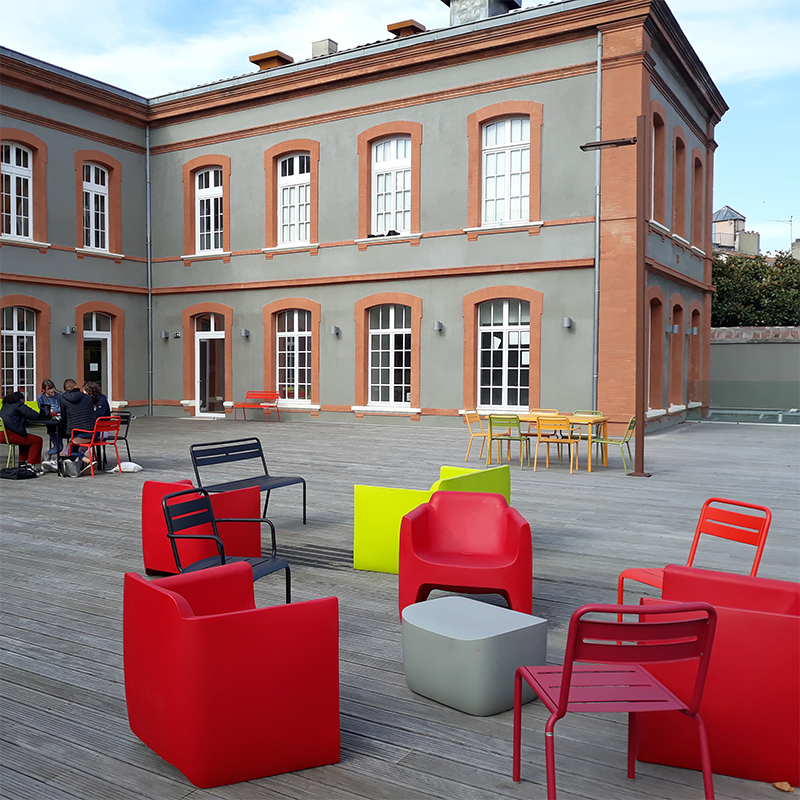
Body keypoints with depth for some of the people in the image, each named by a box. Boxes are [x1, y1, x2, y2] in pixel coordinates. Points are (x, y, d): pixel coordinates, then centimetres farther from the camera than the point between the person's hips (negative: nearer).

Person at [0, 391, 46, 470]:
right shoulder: (20, 405, -3)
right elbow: (36, 416, -10)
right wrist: (43, 415, 13)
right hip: (9, 435, -9)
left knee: (25, 438, 33)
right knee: (37, 440, -1)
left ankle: (22, 462, 30)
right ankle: (30, 464, -3)